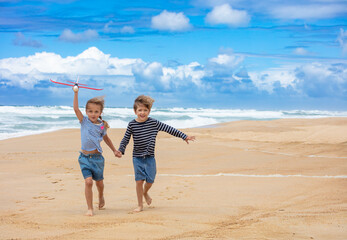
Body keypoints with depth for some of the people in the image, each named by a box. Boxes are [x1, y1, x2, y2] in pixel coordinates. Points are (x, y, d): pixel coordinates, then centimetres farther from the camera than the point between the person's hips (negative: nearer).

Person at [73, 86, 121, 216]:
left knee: (99, 182, 16)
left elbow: (106, 138, 19)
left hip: (97, 157, 2)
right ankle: (90, 208, -6)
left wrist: (114, 150, 23)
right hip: (85, 157, -2)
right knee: (88, 181, -15)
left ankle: (101, 197, 49)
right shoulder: (84, 121, -3)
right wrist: (76, 93, -22)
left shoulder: (102, 126, 1)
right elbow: (76, 108, -16)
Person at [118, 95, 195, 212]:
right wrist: (120, 150, -9)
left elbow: (169, 129, 1)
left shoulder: (154, 123, -3)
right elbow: (126, 139, 5)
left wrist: (184, 136, 2)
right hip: (137, 157, -1)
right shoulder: (132, 124, -3)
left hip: (150, 157, 1)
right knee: (139, 180, -5)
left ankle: (145, 193, 36)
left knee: (150, 180, 1)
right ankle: (140, 205, 9)